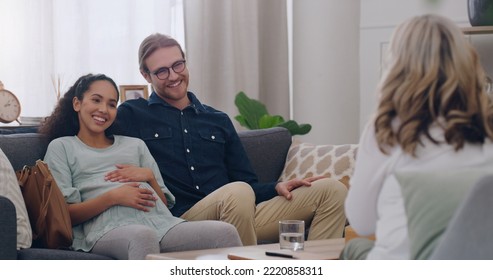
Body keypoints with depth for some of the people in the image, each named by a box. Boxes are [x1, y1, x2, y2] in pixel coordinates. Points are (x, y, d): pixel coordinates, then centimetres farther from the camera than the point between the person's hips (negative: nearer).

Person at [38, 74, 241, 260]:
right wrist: (113, 197, -6)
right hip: (108, 229, -4)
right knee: (143, 236, -44)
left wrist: (149, 176, 7)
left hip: (160, 222, 4)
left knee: (225, 232, -28)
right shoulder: (61, 147, 21)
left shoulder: (135, 145, 33)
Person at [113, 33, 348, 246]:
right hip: (183, 219, -6)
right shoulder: (131, 116, 12)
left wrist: (276, 187, 2)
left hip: (243, 215, 6)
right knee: (237, 193, -40)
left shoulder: (218, 121, 26)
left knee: (332, 190, -9)